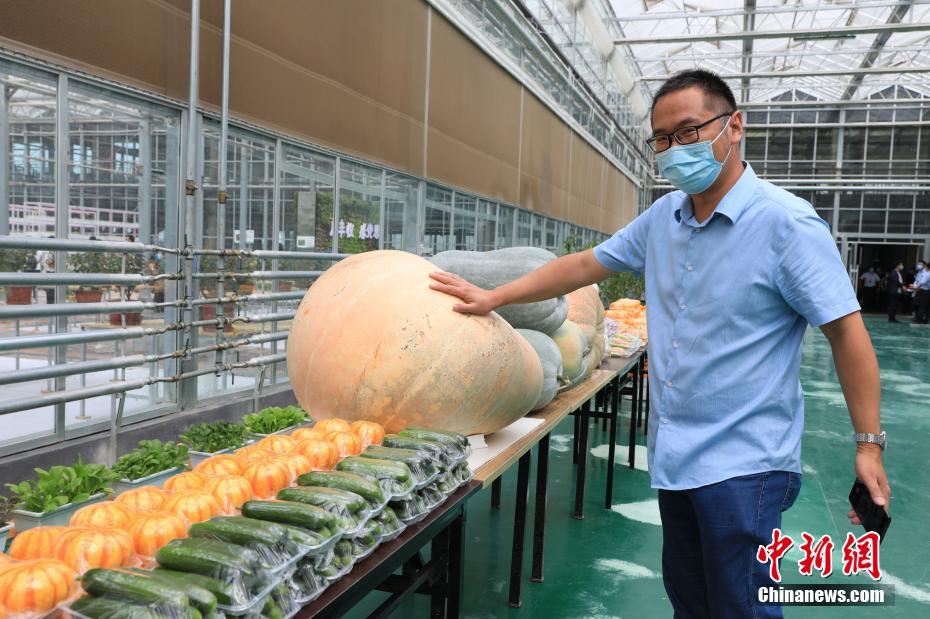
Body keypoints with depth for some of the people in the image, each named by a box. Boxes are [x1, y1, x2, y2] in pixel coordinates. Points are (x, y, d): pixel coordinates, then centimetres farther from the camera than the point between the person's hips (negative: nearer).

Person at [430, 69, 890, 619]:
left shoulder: (787, 223, -14)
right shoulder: (663, 217, 5)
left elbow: (846, 330, -12)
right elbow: (586, 264, 12)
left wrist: (868, 444, -14)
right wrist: (493, 298, 10)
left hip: (743, 464, -6)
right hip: (674, 455, 6)